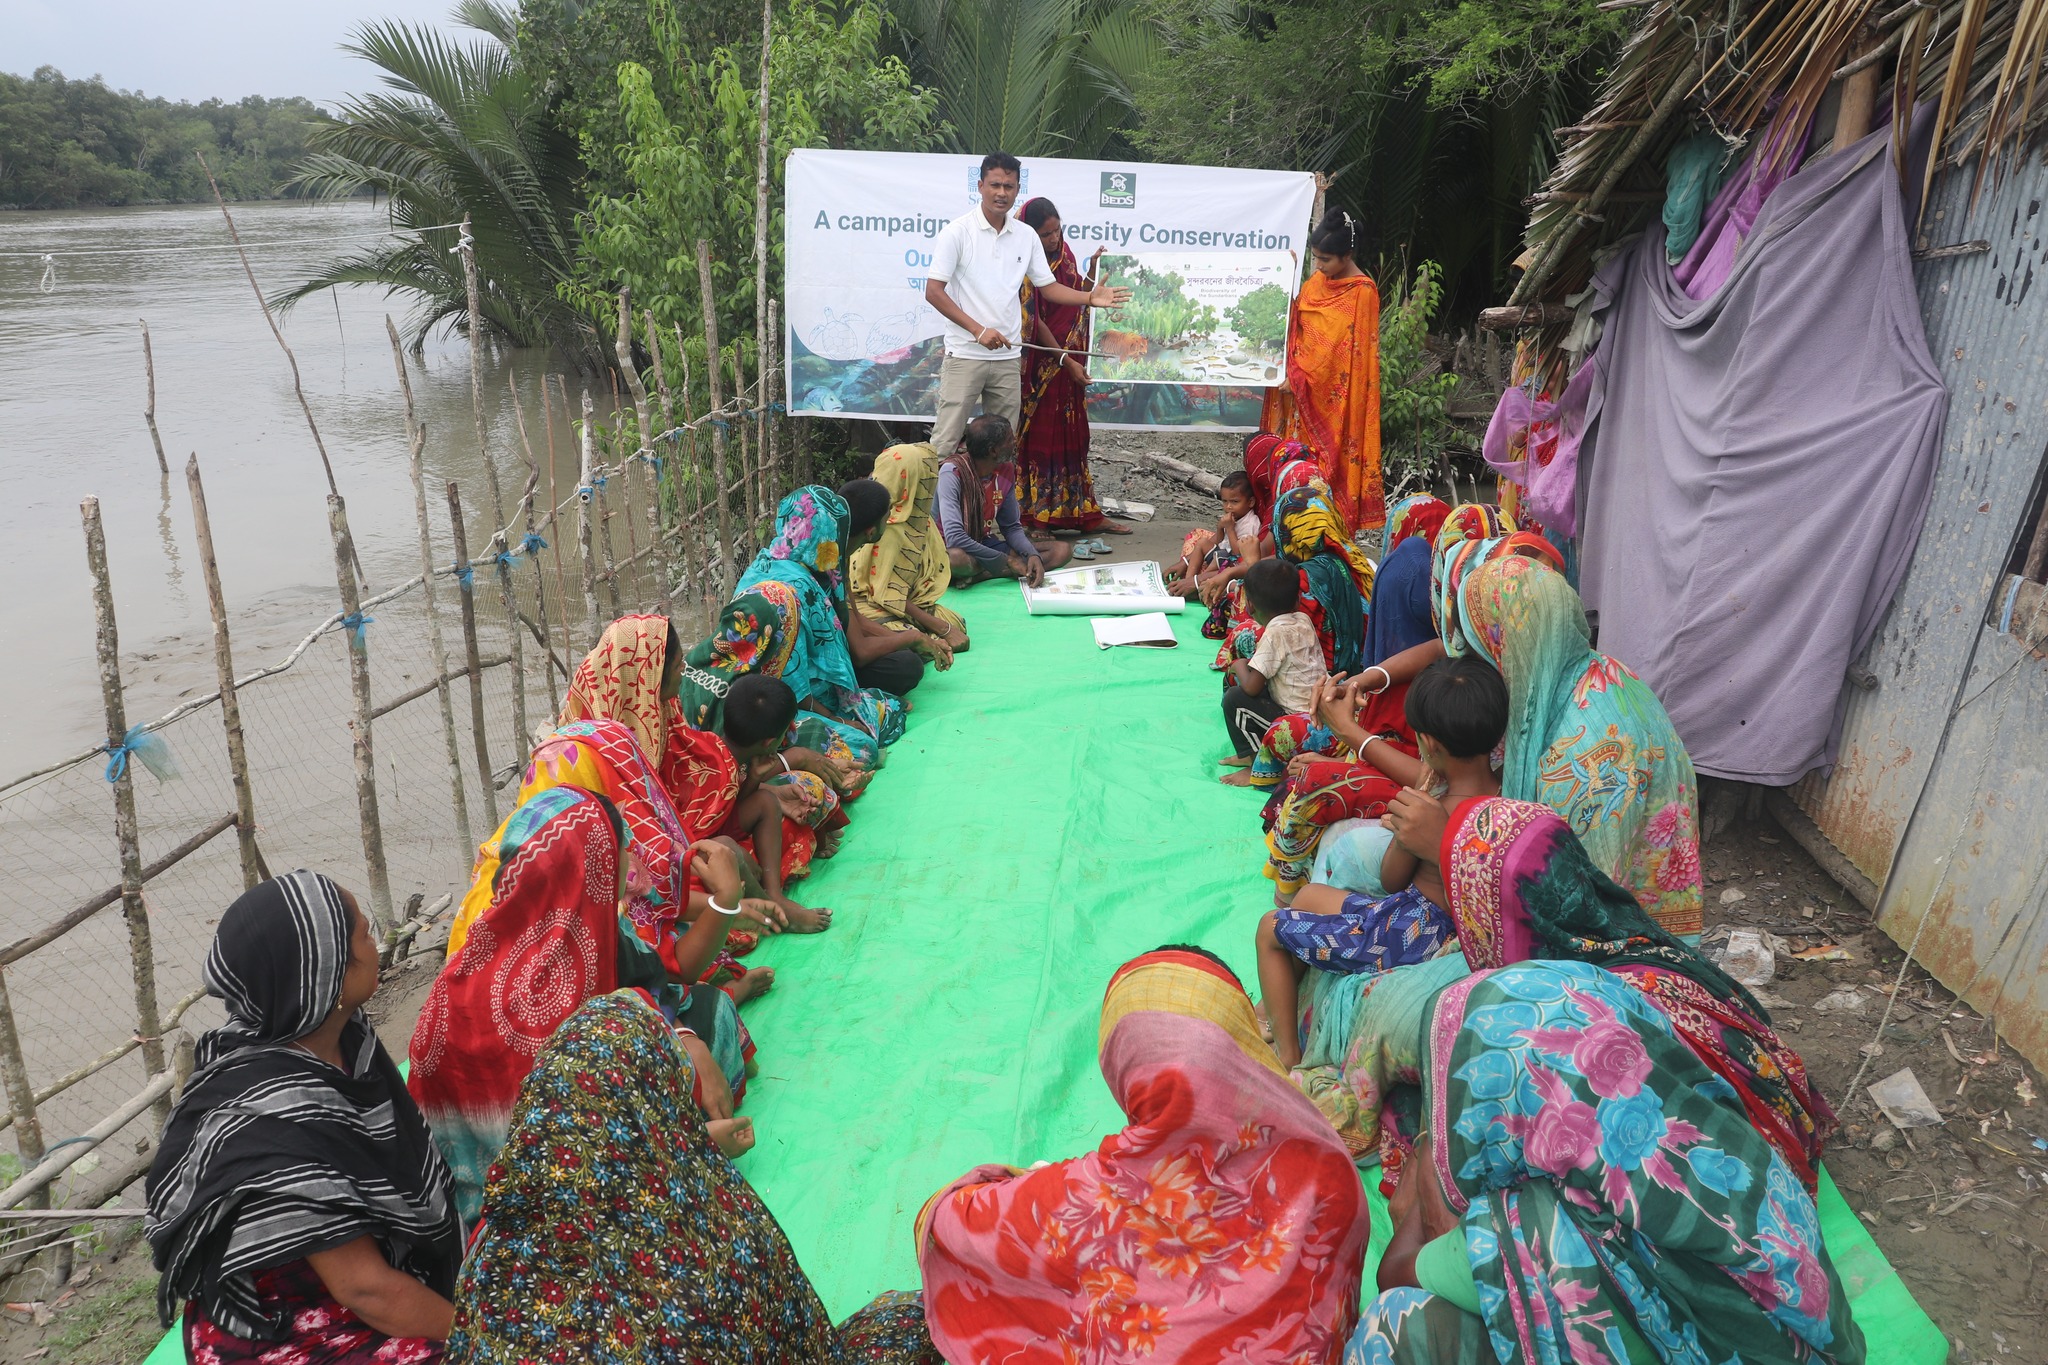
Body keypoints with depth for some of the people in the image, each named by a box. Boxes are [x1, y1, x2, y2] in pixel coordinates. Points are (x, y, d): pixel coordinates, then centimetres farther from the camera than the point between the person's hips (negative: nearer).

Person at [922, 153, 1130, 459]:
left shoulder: (1027, 236, 9)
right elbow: (933, 291, -9)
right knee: (945, 443, -7)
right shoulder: (957, 232, -6)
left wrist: (1090, 298, -2)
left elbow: (1048, 286, 15)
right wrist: (978, 330, -17)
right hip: (964, 355, -5)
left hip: (1008, 358, 5)